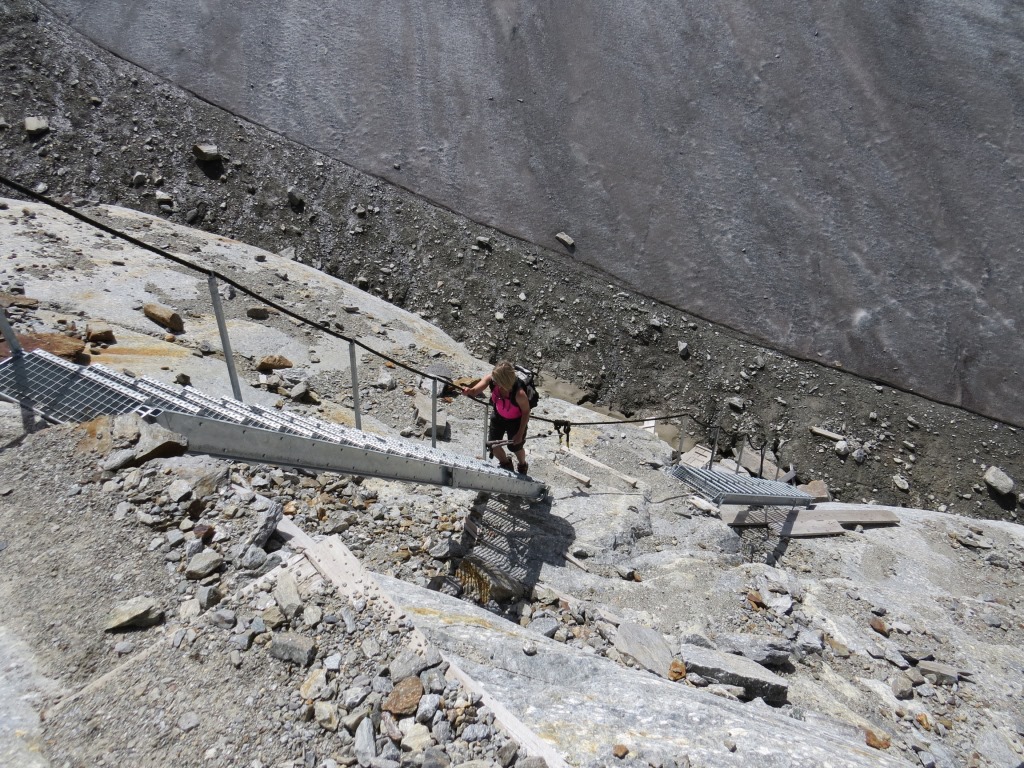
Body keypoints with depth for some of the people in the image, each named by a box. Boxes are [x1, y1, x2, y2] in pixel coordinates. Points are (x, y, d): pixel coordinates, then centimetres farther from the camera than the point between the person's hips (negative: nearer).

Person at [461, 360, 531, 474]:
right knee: (492, 444, 12)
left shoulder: (519, 393, -41)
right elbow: (475, 391, -33)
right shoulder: (491, 378, -31)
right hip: (498, 416, 4)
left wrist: (520, 434, -15)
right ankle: (505, 463, 47)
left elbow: (526, 411, -24)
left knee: (515, 447, 16)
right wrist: (468, 391, -58)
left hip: (515, 421, -4)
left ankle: (523, 466, 53)